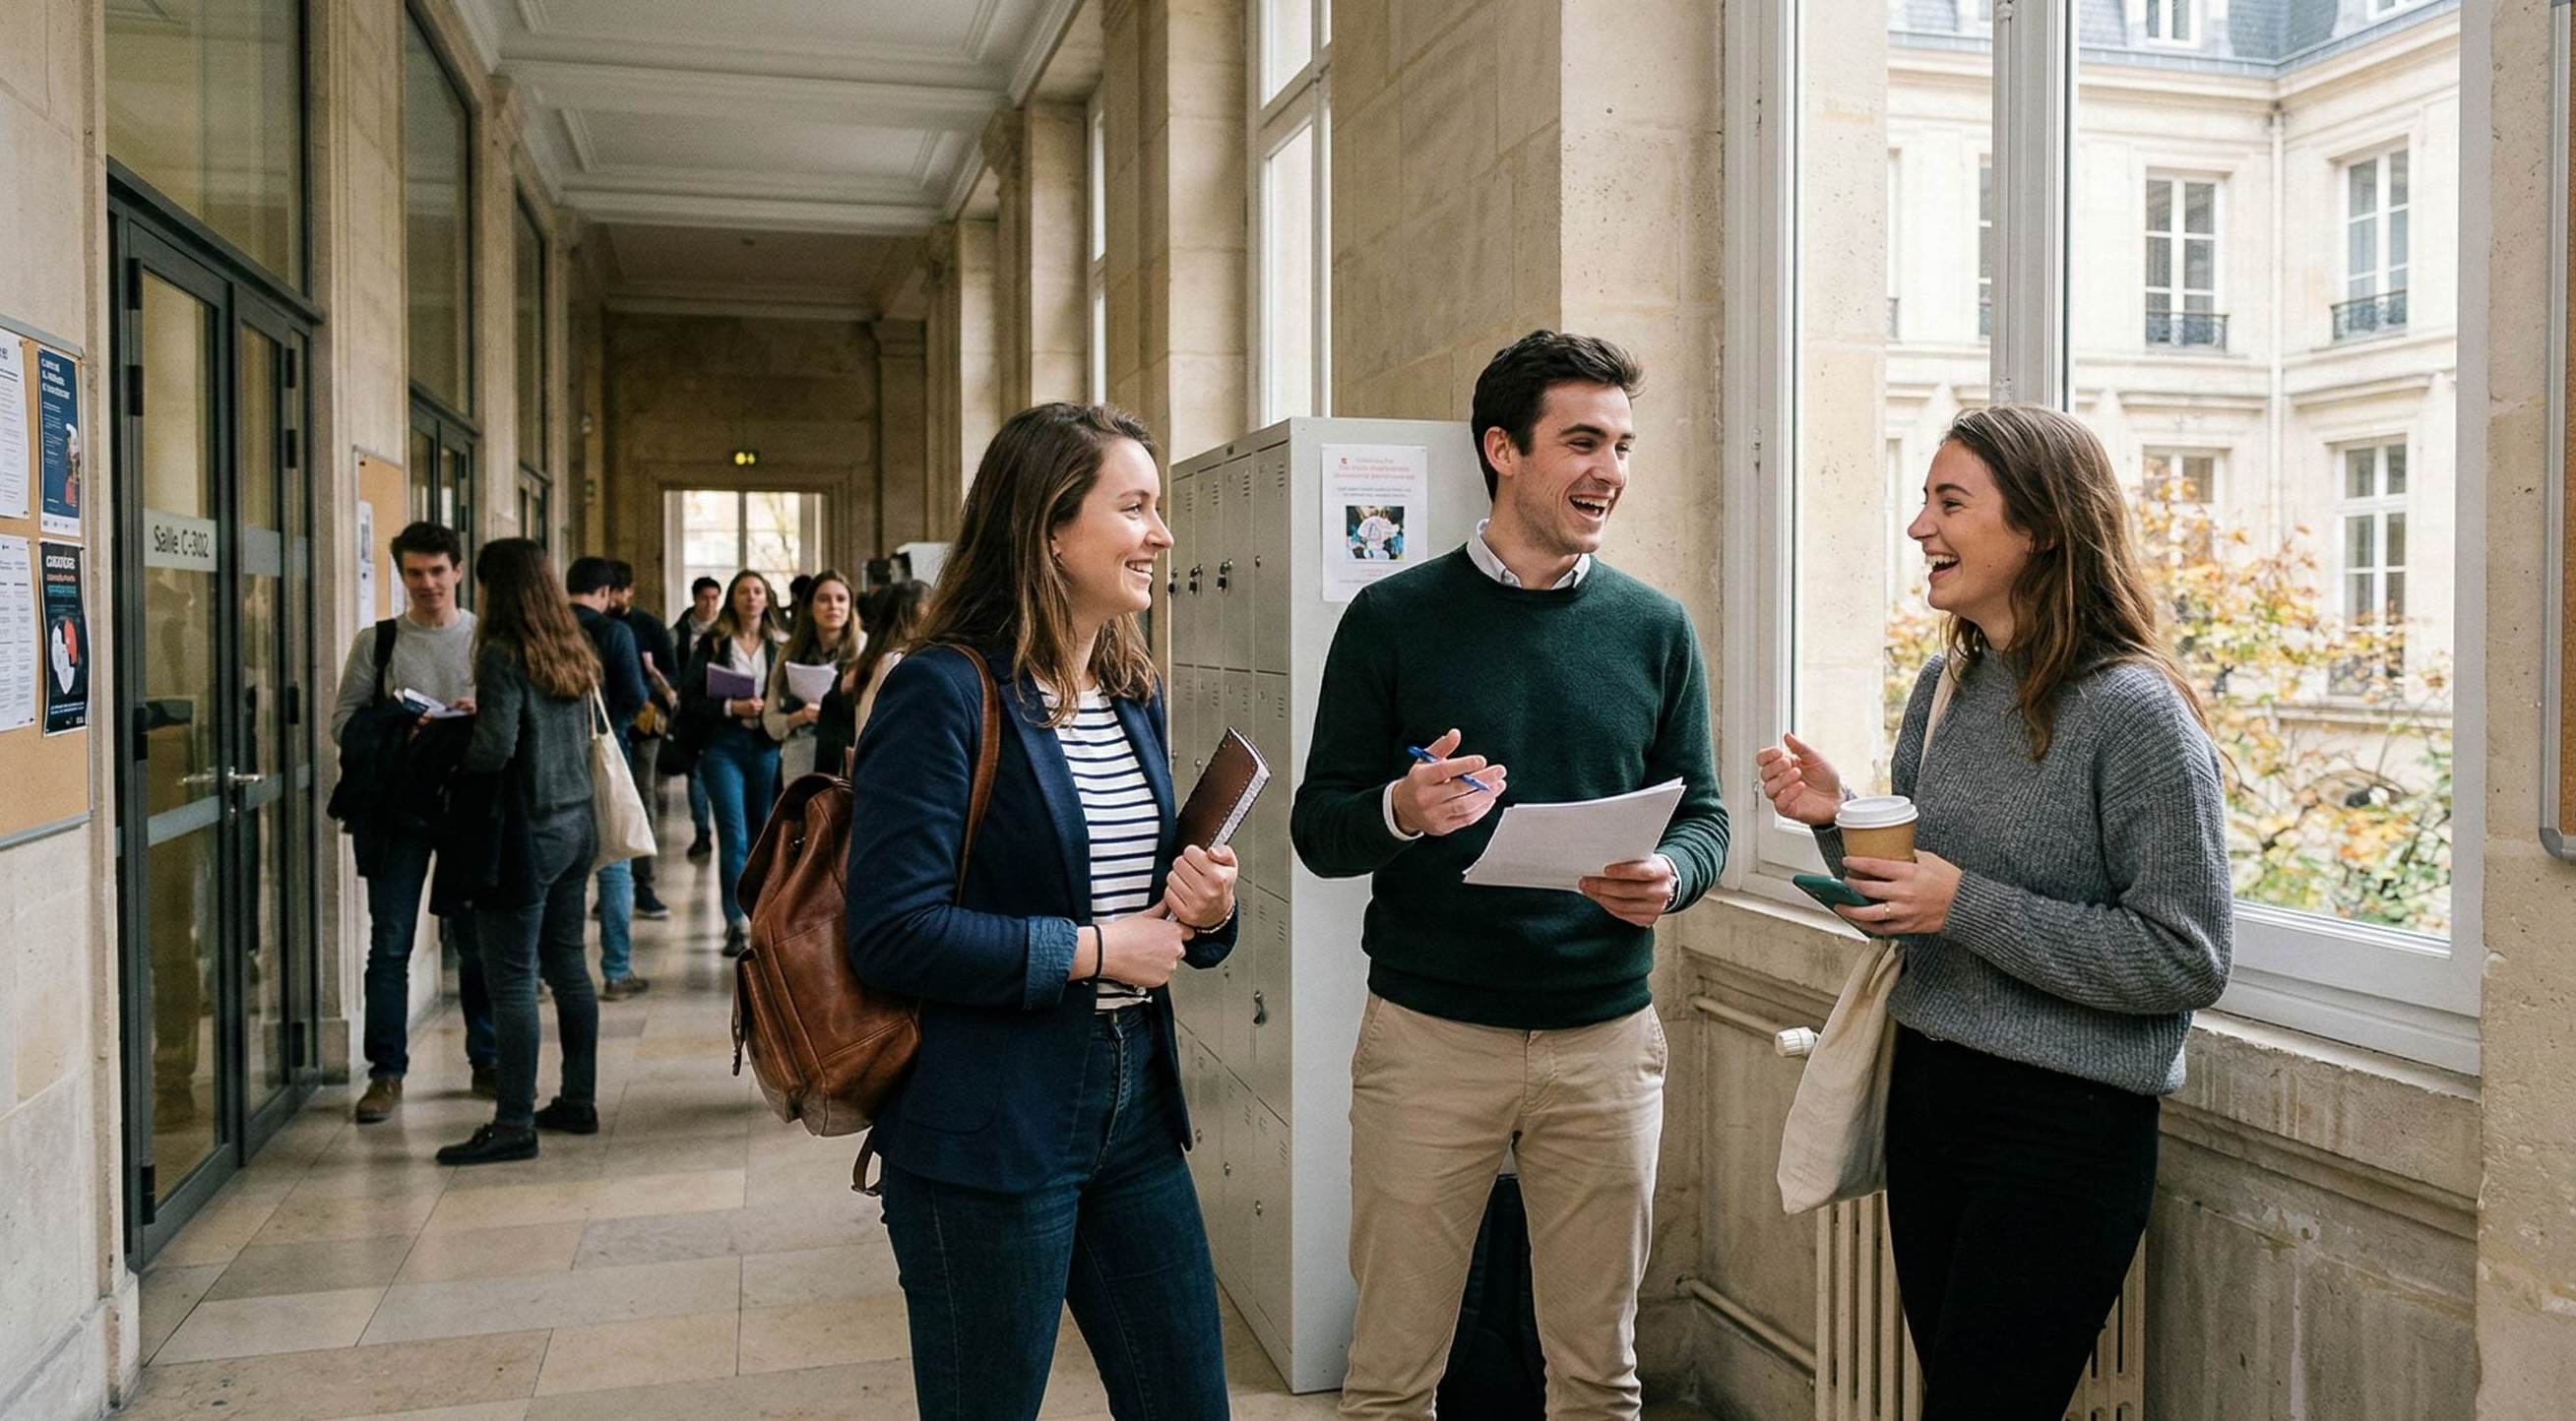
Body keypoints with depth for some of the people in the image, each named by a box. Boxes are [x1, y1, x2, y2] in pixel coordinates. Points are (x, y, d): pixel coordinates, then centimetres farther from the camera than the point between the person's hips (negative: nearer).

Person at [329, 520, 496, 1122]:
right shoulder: (376, 642, 7)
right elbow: (344, 717, 3)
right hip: (397, 806, 0)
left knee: (478, 941, 7)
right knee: (390, 944, 2)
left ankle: (486, 1061, 20)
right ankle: (386, 1072, 11)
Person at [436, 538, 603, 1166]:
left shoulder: (503, 655, -14)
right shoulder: (572, 654, 11)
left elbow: (495, 748, -21)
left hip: (525, 832, -8)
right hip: (575, 825, 8)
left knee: (512, 979, -3)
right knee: (567, 967, 14)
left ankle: (514, 1123, 1)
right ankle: (578, 1102, 22)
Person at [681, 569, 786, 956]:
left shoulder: (780, 646, 9)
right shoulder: (712, 644, 3)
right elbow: (690, 698, -3)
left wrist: (774, 707, -11)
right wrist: (731, 708, -15)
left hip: (767, 745, 3)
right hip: (723, 745, -3)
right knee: (734, 835, -9)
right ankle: (738, 923, -8)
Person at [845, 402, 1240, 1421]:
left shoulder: (1134, 695, 9)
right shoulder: (946, 692, -15)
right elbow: (892, 934, -21)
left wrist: (1203, 912, -3)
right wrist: (1085, 950, -17)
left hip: (1133, 1110, 7)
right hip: (986, 1136, -7)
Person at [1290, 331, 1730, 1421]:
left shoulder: (1654, 628, 6)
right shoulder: (1393, 619, -1)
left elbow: (1702, 815, 9)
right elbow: (1317, 829, -1)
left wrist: (1670, 876, -14)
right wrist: (1400, 812, -22)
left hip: (1606, 1037, 2)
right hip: (1427, 1034, -2)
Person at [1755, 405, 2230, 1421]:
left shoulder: (2134, 713, -17)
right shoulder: (1945, 686, 5)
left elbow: (2188, 957, -18)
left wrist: (1968, 906, -22)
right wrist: (1836, 814, -6)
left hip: (2065, 1120, -7)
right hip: (1928, 1093, 7)